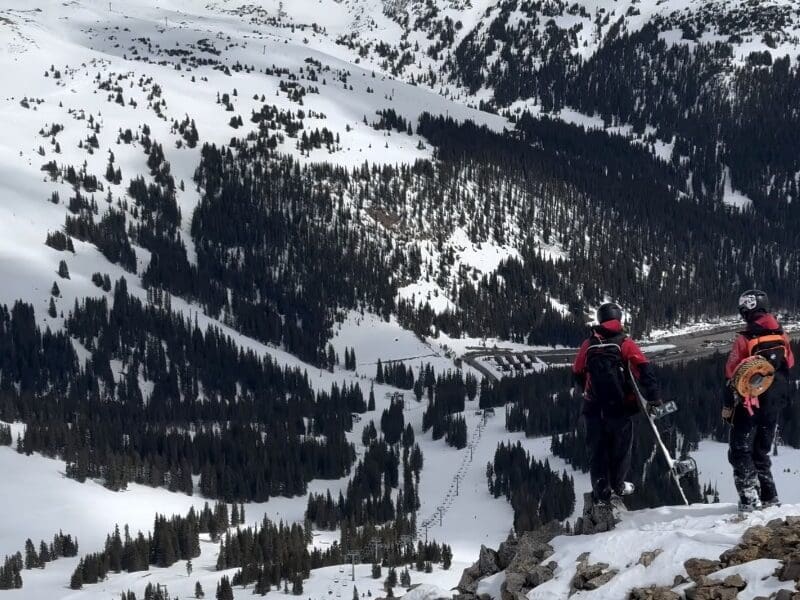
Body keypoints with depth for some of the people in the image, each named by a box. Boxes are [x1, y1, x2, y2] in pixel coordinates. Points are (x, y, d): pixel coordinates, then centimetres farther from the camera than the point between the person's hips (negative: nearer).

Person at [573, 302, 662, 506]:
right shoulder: (625, 343, -5)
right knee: (621, 447, 17)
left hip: (594, 407, 2)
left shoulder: (588, 345, 4)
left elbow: (577, 374, 15)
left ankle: (602, 491, 0)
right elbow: (644, 369, -15)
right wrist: (653, 397, -17)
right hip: (621, 406, -2)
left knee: (598, 449, 8)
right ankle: (616, 485, 27)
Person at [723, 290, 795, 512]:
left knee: (740, 452, 0)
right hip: (773, 404, 6)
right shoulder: (782, 337, 3)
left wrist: (727, 405, -5)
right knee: (761, 451, 18)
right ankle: (768, 496, 15)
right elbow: (789, 368, 12)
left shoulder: (745, 340, -13)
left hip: (749, 404, -6)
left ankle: (750, 499, -11)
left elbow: (732, 376, -12)